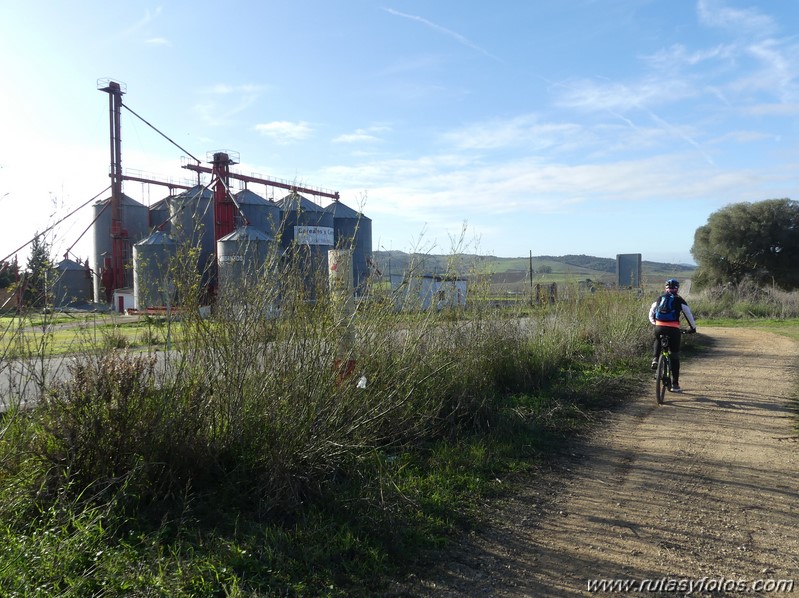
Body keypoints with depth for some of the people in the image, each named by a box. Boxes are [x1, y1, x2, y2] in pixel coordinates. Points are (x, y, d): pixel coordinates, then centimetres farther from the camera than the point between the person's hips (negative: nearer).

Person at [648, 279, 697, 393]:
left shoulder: (659, 299, 14)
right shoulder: (679, 301, 7)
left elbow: (651, 314, 18)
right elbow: (689, 315, 11)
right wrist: (693, 327, 25)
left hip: (659, 328, 2)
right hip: (673, 330, -2)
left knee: (658, 341, 37)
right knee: (675, 357, 8)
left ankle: (655, 359, 11)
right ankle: (675, 384, 9)